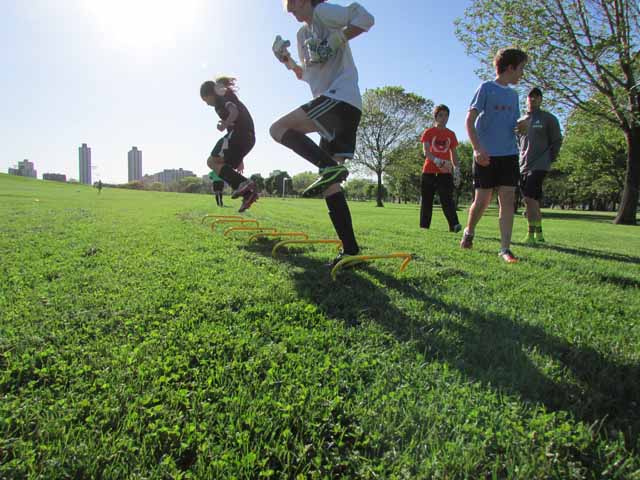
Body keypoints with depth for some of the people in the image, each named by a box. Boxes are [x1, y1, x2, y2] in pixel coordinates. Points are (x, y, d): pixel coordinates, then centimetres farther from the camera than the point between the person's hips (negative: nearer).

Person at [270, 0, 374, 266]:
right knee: (329, 183, 4)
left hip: (341, 97, -9)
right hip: (333, 105, 9)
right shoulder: (303, 33, 28)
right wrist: (287, 60, 22)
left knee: (279, 128, -18)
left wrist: (333, 42, -15)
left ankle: (331, 166, -24)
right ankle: (350, 249, 5)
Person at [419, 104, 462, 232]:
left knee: (447, 199, -13)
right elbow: (425, 151, -10)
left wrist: (456, 167, 0)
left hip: (445, 172, 1)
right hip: (429, 171, -1)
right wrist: (437, 161, -28)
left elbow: (453, 153, 17)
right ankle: (424, 227, 12)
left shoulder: (451, 134, 14)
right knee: (426, 200, 4)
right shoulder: (429, 132, 3)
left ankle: (454, 225, -23)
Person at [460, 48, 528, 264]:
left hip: (509, 154, 5)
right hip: (486, 155, -5)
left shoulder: (513, 94, 18)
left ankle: (505, 248, -2)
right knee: (482, 200, 0)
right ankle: (469, 233, 27)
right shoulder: (486, 88, -1)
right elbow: (469, 120, -9)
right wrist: (477, 149, -19)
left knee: (508, 199, -4)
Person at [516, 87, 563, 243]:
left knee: (530, 198, -18)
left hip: (539, 165, -6)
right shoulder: (520, 121, 16)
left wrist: (550, 159, -5)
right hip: (523, 166, 6)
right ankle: (539, 233, 21)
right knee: (532, 200, 11)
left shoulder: (549, 119, 3)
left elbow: (557, 141, 2)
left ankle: (531, 234, -15)